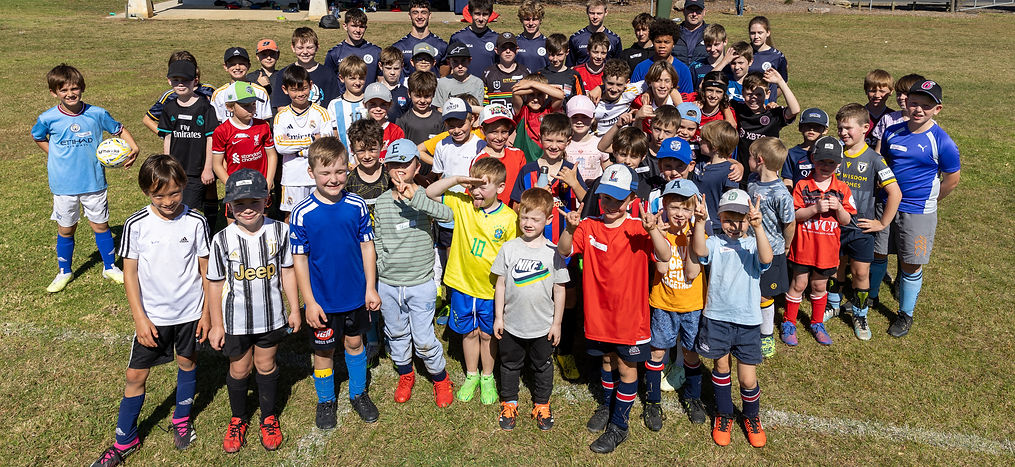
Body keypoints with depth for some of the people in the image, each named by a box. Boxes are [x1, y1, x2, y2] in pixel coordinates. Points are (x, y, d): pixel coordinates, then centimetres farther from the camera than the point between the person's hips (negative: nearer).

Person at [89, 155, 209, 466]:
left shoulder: (196, 223, -10)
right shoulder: (136, 225, -11)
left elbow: (206, 270, -3)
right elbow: (130, 273, -5)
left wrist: (207, 312, -1)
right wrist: (140, 318, -9)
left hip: (189, 312, 0)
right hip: (152, 315, 0)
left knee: (187, 363, 16)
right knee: (136, 374, 6)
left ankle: (181, 419, 40)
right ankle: (125, 440, 23)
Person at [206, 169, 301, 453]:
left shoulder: (279, 232, -11)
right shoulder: (222, 240, -14)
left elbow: (287, 272, 0)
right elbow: (215, 284, -5)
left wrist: (295, 310, 3)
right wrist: (216, 325, -1)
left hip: (271, 317, 1)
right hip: (236, 321, -1)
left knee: (266, 366, 18)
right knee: (239, 369, 16)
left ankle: (269, 418, 39)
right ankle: (238, 419, 40)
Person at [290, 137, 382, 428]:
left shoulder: (357, 206, -9)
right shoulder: (302, 214, -15)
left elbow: (367, 247, -1)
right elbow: (299, 259, -10)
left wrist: (370, 288, -1)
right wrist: (309, 301, -11)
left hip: (356, 295, 2)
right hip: (322, 299, -2)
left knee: (354, 341, 19)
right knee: (324, 350, 13)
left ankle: (359, 393, 41)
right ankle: (325, 401, 36)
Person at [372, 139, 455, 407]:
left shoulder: (425, 197, -9)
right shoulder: (382, 202, 1)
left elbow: (447, 215, -32)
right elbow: (378, 241, 10)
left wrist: (415, 197, -41)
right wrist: (378, 272, 4)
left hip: (421, 284, -4)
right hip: (388, 284, 4)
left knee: (424, 339, 1)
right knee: (396, 334, 18)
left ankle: (440, 378, 27)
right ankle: (405, 375, 42)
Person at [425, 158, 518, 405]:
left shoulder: (509, 218, -12)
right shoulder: (462, 204, -6)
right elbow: (429, 193, -7)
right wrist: (457, 179, -20)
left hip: (491, 289, -2)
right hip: (462, 284, 2)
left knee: (487, 334, 15)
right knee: (469, 333, 18)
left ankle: (487, 377, 36)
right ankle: (471, 375, 38)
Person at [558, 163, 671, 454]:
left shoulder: (638, 229, -12)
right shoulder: (590, 227, -5)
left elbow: (665, 256, -25)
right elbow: (563, 251, -14)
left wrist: (652, 230, -43)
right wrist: (570, 229, -33)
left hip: (629, 313, -2)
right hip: (599, 312, 3)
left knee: (627, 368, 10)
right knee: (607, 362, 23)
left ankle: (618, 425, 25)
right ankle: (607, 405, 48)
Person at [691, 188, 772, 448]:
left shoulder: (753, 244, 0)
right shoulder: (715, 243, 0)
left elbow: (766, 259, -22)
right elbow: (699, 250, -22)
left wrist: (758, 227, -34)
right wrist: (699, 222, -36)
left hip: (748, 320, 0)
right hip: (717, 317, 0)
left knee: (748, 379, 4)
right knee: (721, 367, 16)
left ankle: (751, 416, 33)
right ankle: (724, 415, 37)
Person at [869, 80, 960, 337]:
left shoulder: (942, 142, -14)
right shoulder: (892, 132, -1)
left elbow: (952, 180, -4)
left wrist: (927, 201, 3)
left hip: (919, 212, -4)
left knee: (911, 265, 6)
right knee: (877, 254, 16)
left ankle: (906, 314, 24)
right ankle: (870, 296, 38)